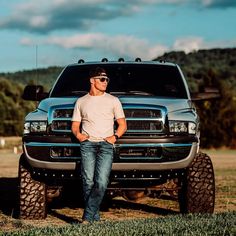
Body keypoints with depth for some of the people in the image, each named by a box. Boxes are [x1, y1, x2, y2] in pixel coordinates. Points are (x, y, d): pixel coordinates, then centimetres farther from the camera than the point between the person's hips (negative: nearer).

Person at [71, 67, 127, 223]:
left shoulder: (113, 101, 14)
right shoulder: (81, 102, 16)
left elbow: (123, 124, 13)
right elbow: (75, 125, 18)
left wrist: (115, 137, -5)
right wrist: (78, 134, -4)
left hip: (106, 145, -1)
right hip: (87, 144, 1)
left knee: (101, 183, -15)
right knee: (88, 182, -7)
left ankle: (87, 217, -15)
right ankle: (95, 217, 1)